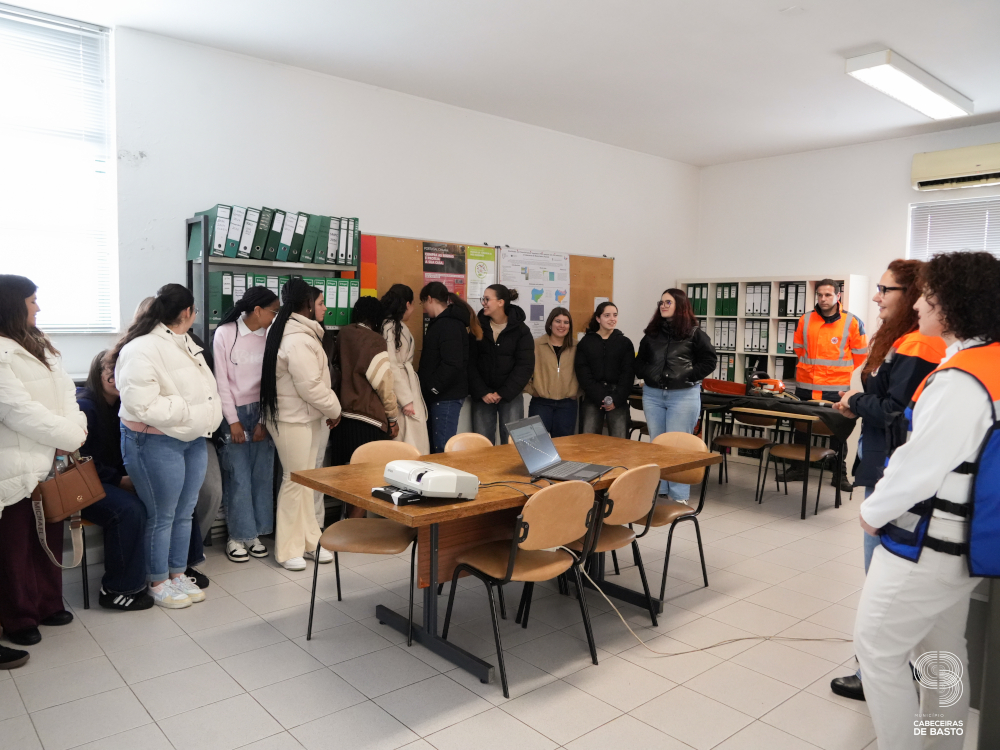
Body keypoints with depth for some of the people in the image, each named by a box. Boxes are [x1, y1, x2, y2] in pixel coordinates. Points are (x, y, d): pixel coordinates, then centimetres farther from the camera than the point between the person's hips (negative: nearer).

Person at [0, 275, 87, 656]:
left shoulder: (39, 345, 13)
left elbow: (64, 389, 9)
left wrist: (75, 426, -7)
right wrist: (72, 437, -15)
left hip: (51, 459, 8)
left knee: (50, 536, 18)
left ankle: (47, 604, 34)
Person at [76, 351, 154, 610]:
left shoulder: (121, 405, 9)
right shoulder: (85, 406, -12)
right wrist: (120, 479, -17)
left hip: (118, 479, 7)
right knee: (129, 509, -32)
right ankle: (117, 590, -19)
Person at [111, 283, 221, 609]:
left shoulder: (185, 343, 12)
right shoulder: (142, 349, -18)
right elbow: (142, 405, -25)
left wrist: (205, 418, 11)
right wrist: (188, 410, -18)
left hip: (193, 439, 8)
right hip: (157, 443, -8)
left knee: (185, 513, 15)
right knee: (161, 516, 5)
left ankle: (178, 574, 30)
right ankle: (158, 583, 21)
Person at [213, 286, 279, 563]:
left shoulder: (270, 336, 1)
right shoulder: (225, 333, -6)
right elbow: (222, 380, -5)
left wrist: (264, 421, -4)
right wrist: (233, 421, -7)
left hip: (261, 412, 3)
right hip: (235, 411, -3)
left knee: (262, 474, 3)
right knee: (238, 477, -1)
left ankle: (255, 534, 17)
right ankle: (237, 537, 13)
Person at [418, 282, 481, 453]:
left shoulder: (449, 325, -16)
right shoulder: (440, 322, 16)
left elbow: (453, 364, -26)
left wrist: (432, 388, -18)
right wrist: (428, 389, 10)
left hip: (447, 396, -10)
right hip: (438, 396, 10)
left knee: (443, 449, -5)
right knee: (434, 446, 14)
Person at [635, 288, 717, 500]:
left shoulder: (694, 333, -2)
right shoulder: (652, 333, 12)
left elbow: (709, 360, -3)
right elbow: (639, 360, 18)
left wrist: (688, 377, -12)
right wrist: (646, 376, 0)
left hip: (684, 395, -5)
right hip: (652, 394, 5)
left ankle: (679, 496, 6)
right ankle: (657, 491, 19)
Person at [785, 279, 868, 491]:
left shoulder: (852, 322, -5)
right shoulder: (805, 320, 2)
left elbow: (860, 354, 4)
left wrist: (840, 371, 9)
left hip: (836, 389, -3)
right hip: (805, 385, 3)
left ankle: (840, 474, 16)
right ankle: (797, 468, 25)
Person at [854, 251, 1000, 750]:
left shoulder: (960, 380, -25)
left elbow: (920, 464, -23)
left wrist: (873, 512, -8)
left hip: (927, 544, -9)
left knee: (877, 647, 4)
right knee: (942, 652, 21)